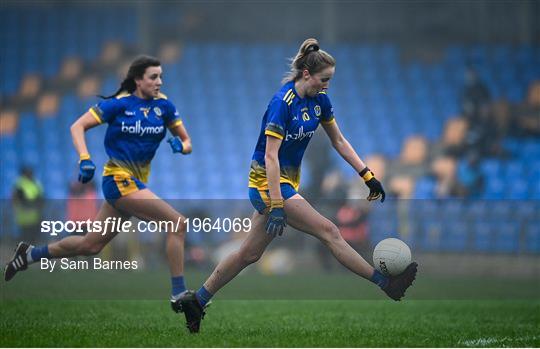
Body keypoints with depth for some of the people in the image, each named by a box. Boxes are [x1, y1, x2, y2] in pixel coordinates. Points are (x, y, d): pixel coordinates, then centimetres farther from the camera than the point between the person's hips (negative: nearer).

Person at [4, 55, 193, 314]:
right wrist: (85, 159, -21)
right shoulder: (119, 103, -9)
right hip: (119, 179, -7)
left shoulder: (163, 105, 4)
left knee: (90, 246, 15)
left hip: (136, 183, 7)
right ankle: (179, 295, -15)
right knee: (178, 223, -19)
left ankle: (30, 254, 35)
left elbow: (186, 142, 10)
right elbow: (78, 126, -7)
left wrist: (181, 145, -13)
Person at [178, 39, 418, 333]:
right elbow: (271, 156, -25)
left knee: (250, 254, 13)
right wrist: (276, 206, -30)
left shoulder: (319, 99, 2)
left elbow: (339, 141, 11)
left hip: (287, 181, 9)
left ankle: (196, 300, 22)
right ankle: (386, 285, -14)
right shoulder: (282, 102, -22)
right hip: (268, 182, -9)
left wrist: (368, 176, 4)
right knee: (328, 232, -14)